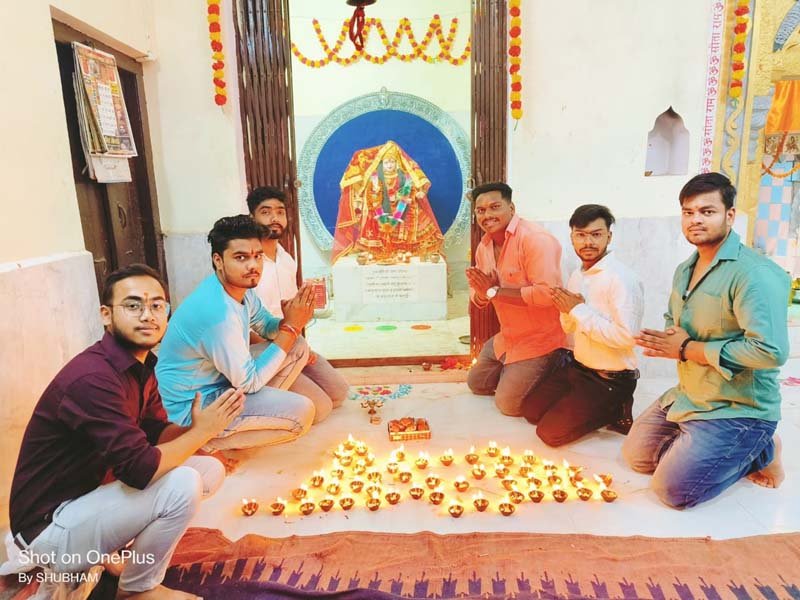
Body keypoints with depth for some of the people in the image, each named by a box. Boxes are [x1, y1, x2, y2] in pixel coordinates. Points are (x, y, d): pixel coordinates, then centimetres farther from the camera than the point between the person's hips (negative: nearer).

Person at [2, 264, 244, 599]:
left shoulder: (141, 364, 1)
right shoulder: (92, 378, -29)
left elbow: (156, 432, 5)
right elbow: (140, 470, -32)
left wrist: (199, 428, -15)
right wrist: (201, 431, -18)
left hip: (91, 492, 9)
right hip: (51, 524, -9)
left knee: (211, 470, 4)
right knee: (183, 484, -26)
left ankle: (104, 549, 11)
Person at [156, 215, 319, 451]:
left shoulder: (240, 286, -6)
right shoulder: (218, 313, -33)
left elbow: (266, 327, 10)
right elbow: (249, 382, -23)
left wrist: (288, 324, -14)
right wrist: (291, 328, -21)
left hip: (221, 378, 9)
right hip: (193, 405, -9)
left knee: (299, 348, 4)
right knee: (301, 412, -19)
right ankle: (210, 440, -4)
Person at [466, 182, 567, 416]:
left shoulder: (535, 239, -24)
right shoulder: (484, 246, 3)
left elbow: (547, 293, -35)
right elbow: (477, 297, 8)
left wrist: (495, 291, -26)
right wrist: (482, 293, -18)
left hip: (541, 339, -9)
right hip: (507, 337, 9)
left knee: (508, 404, -3)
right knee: (476, 384, 21)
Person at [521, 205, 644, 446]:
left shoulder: (622, 278, -21)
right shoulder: (577, 275, 6)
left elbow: (626, 336, -31)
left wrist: (579, 310, -22)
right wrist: (567, 310, -10)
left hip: (610, 380, -8)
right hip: (577, 367, 9)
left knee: (550, 432, -11)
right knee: (531, 410, 13)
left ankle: (615, 412, 7)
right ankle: (600, 411, 20)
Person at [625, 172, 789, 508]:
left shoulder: (754, 273, -23)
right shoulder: (684, 270, 7)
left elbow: (771, 351, -32)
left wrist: (687, 349, -23)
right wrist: (664, 342, -6)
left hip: (738, 410, -9)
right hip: (687, 397, 9)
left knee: (673, 489, -12)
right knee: (637, 455, 13)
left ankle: (759, 453, 9)